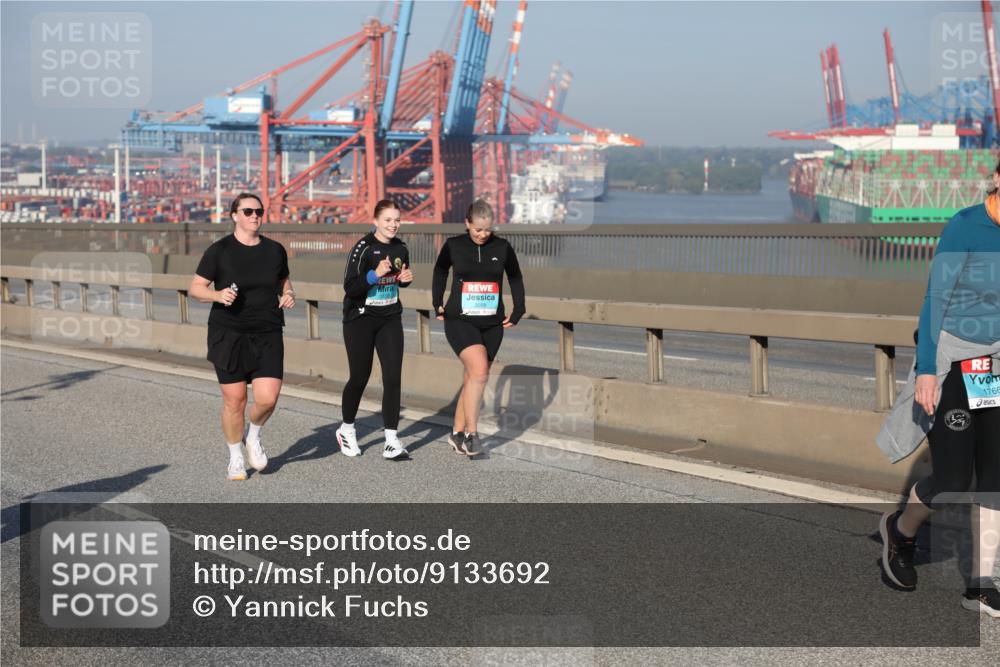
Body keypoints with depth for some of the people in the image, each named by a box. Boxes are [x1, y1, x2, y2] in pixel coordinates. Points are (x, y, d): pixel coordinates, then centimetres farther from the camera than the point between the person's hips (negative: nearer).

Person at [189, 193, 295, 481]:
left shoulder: (275, 250, 6)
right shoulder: (219, 250, -5)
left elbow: (284, 280, 22)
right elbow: (195, 288, -2)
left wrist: (288, 293, -1)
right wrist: (217, 295, -21)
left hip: (268, 335, 2)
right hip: (228, 335, -2)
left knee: (268, 397, -10)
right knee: (234, 399, 1)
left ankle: (253, 435, 23)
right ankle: (236, 458, 24)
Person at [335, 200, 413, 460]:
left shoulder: (400, 248, 3)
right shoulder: (363, 248, -15)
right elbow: (350, 288, -19)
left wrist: (405, 278, -3)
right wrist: (375, 274, -32)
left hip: (390, 320, 4)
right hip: (360, 320, -4)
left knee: (393, 377, -6)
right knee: (360, 377, 6)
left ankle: (391, 440, -3)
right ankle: (346, 429, 30)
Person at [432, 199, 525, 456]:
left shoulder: (502, 248, 0)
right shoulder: (453, 245, -3)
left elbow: (515, 278, 14)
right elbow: (440, 271, 16)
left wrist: (518, 311, 9)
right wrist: (438, 303, 12)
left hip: (492, 324, 3)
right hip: (460, 321, -3)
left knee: (473, 379, 8)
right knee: (479, 370, -22)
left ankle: (458, 433, 22)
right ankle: (472, 434, -15)